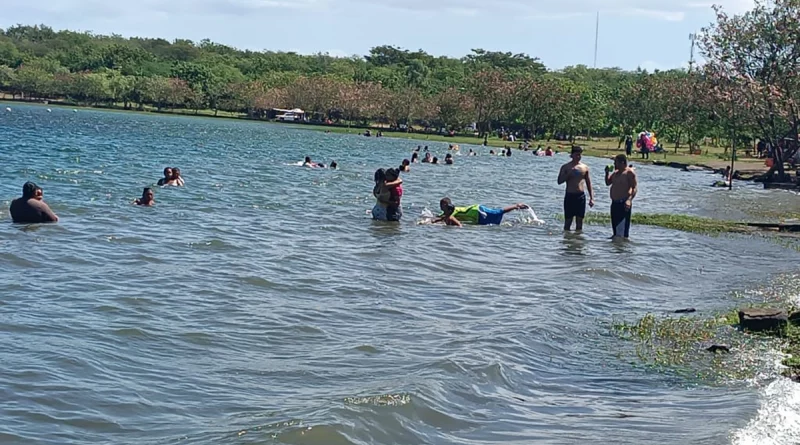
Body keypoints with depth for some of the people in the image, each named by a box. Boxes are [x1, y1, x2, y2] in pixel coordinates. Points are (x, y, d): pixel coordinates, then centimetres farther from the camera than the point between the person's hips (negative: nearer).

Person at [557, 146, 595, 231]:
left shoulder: (585, 167, 7)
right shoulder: (566, 167, 0)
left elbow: (588, 184, 12)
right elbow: (559, 181, -7)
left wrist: (591, 198, 6)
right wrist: (569, 173, -19)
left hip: (581, 196, 2)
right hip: (570, 196, -2)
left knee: (580, 221, 4)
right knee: (568, 221, 0)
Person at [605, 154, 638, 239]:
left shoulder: (629, 172, -10)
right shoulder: (615, 173, 16)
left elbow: (634, 188, -15)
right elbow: (608, 183, 25)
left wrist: (629, 200, -27)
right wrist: (607, 173, 9)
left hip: (623, 203, -9)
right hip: (615, 203, 9)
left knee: (623, 227, -11)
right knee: (614, 224, 14)